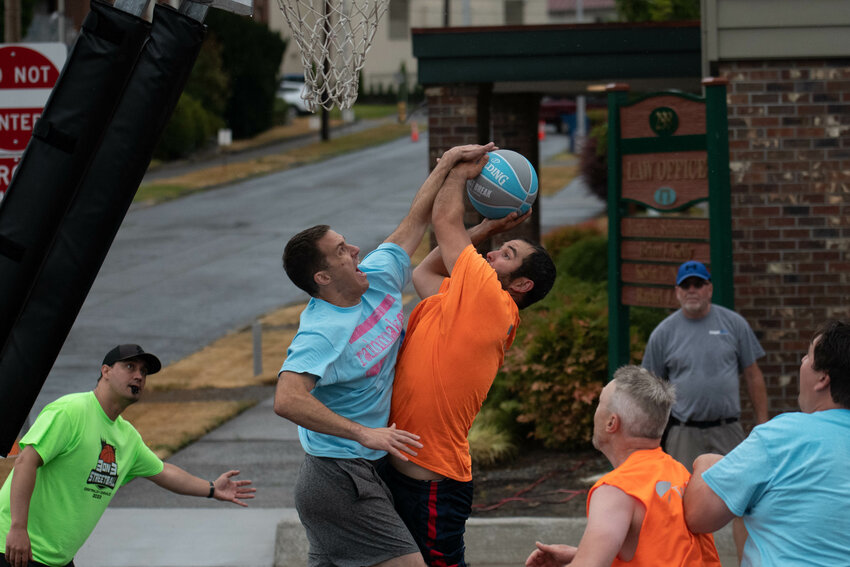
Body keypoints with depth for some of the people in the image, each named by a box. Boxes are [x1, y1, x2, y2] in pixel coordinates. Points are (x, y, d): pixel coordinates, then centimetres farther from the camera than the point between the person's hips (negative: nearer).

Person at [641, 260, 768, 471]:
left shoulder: (734, 324, 6)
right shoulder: (663, 333, 5)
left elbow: (753, 376, 9)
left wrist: (763, 423, 4)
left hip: (728, 431, 1)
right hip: (683, 435, -1)